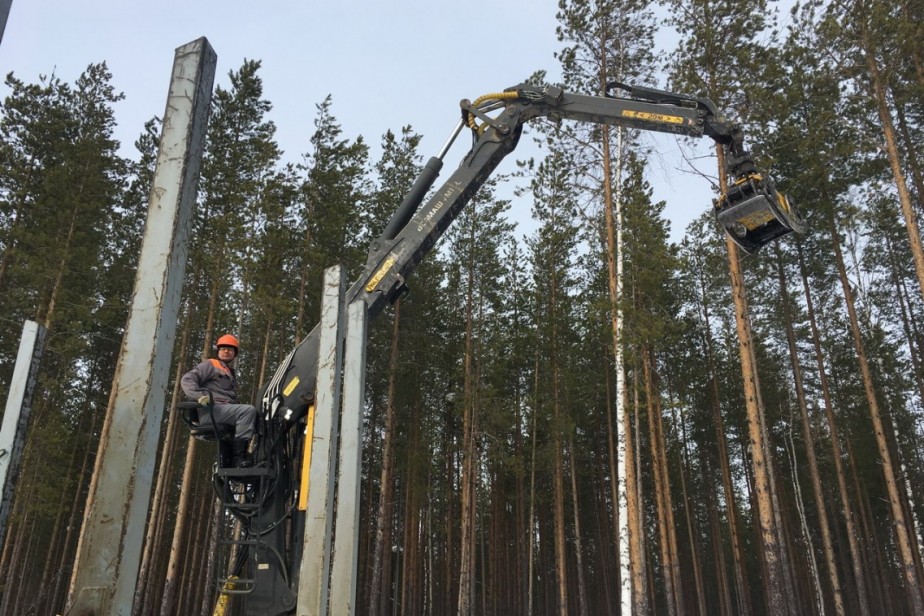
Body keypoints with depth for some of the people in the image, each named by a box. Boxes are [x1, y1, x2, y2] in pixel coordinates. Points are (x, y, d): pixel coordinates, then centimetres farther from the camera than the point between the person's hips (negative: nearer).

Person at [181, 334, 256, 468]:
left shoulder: (231, 374, 35)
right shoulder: (211, 365, 11)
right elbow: (187, 380, -3)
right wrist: (199, 395, -19)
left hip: (228, 410, 7)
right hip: (211, 411, -7)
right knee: (249, 410, -29)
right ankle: (238, 457, -33)